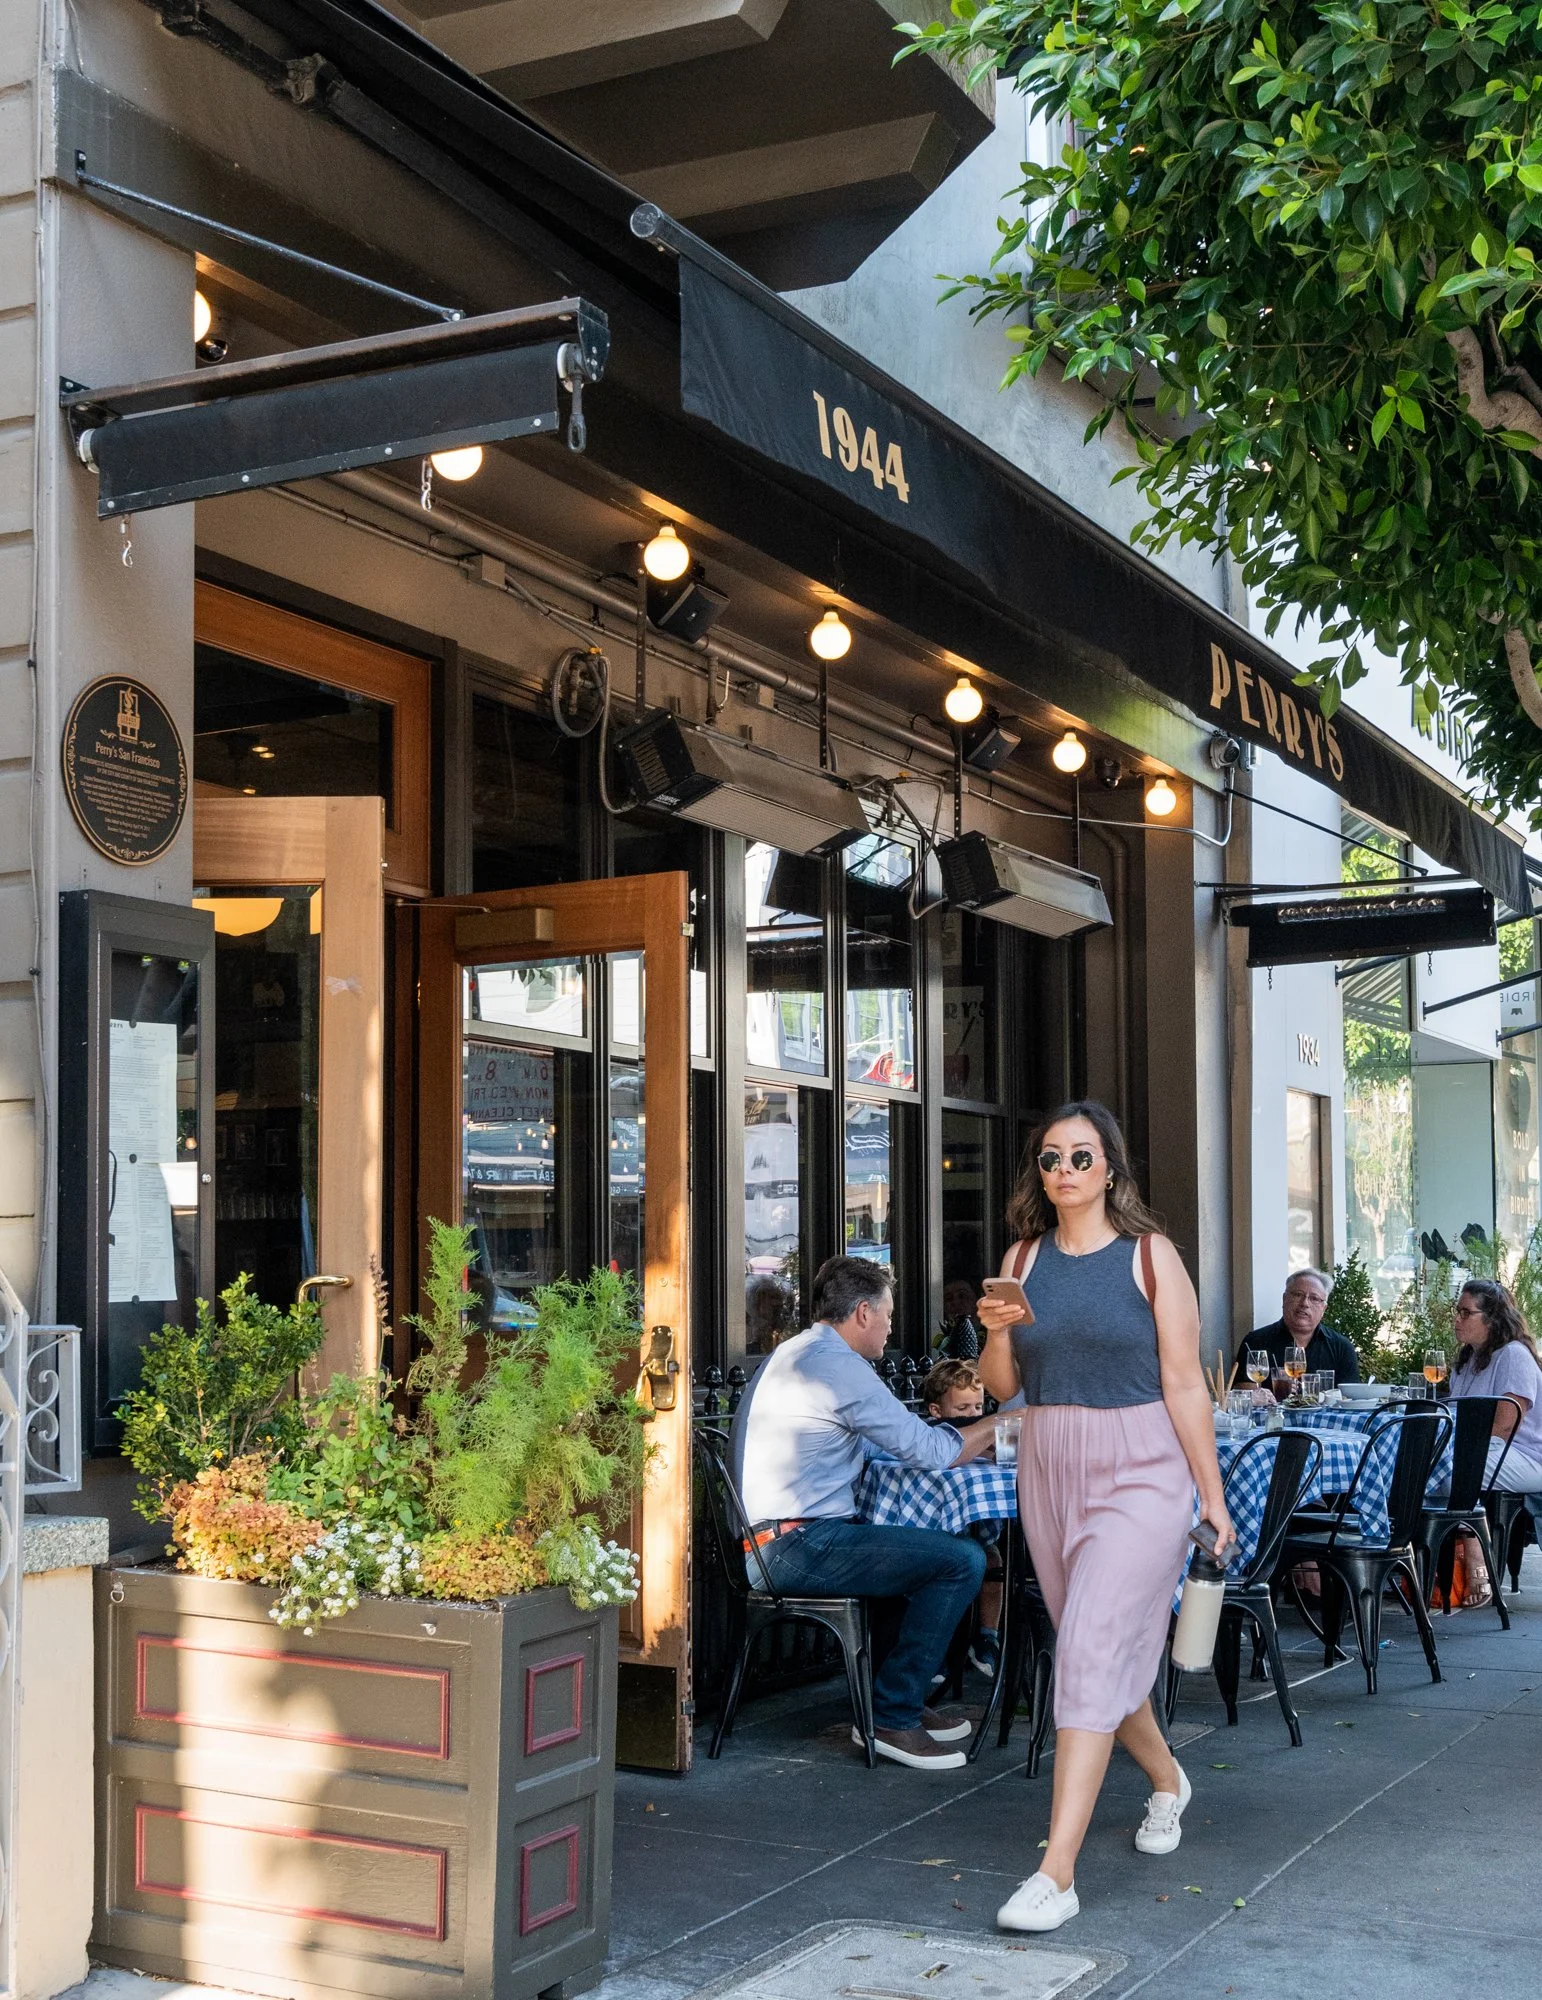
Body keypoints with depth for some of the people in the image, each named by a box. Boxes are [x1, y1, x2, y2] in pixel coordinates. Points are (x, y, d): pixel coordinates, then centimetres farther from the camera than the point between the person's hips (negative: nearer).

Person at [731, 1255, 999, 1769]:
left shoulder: (791, 1353, 19)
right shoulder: (839, 1366, -13)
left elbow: (871, 1443, 28)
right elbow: (929, 1450, -11)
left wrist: (979, 1430, 23)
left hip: (774, 1540, 11)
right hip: (799, 1548, -11)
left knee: (934, 1543, 24)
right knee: (962, 1560, -14)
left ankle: (903, 1699, 25)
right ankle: (892, 1718, -6)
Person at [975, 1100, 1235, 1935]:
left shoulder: (1151, 1256, -5)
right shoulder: (1023, 1258, 7)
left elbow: (1183, 1382, -5)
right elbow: (1001, 1384, 8)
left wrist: (1212, 1492, -6)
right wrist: (996, 1332, -13)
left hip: (1139, 1471, -5)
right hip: (1048, 1468, 5)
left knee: (1092, 1654, -14)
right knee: (1105, 1649, 17)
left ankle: (1056, 1873, -16)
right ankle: (1166, 1779, 45)